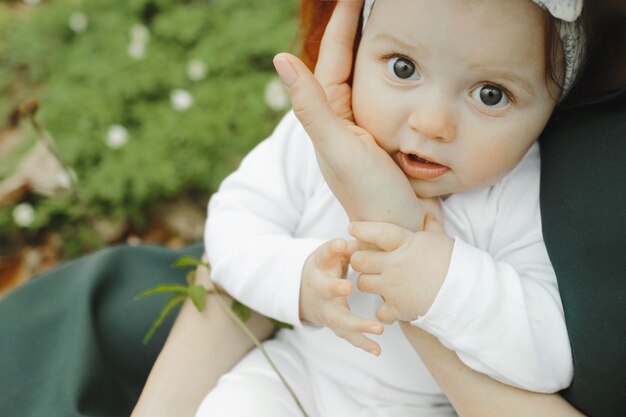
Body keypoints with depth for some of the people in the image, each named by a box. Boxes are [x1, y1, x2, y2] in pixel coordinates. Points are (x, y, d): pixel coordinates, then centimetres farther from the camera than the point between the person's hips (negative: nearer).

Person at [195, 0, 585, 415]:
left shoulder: (527, 198, -24)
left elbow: (556, 355, -27)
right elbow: (236, 217, -11)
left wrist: (453, 284, -43)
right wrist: (298, 276, -33)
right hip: (300, 370, 0)